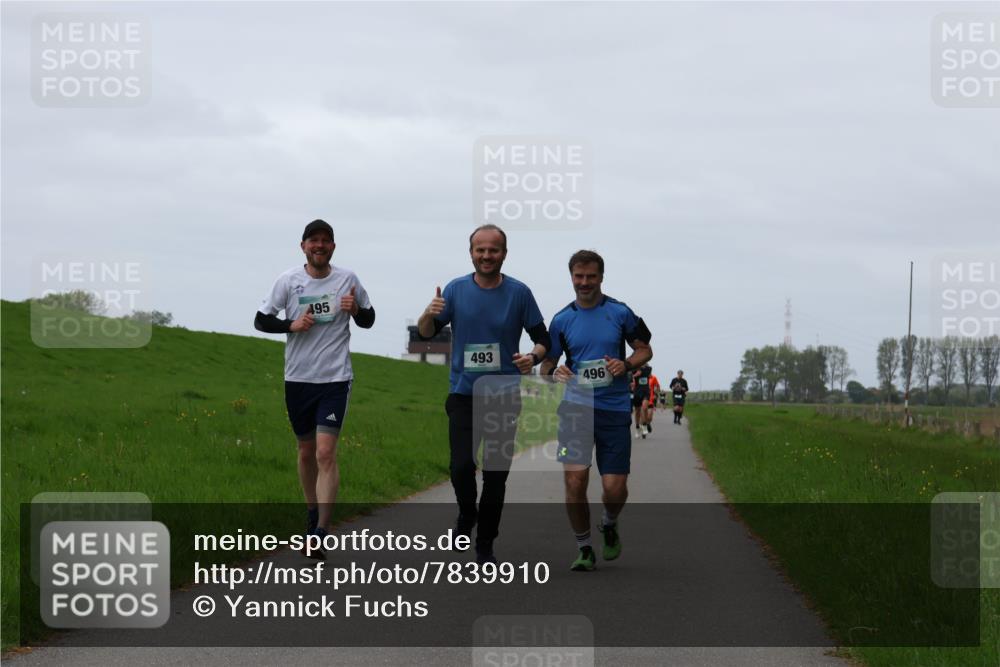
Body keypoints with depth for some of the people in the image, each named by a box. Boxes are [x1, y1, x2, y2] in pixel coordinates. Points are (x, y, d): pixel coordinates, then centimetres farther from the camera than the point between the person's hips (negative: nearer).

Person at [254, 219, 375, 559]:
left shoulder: (347, 279, 1)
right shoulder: (288, 280, 1)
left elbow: (368, 321, 11)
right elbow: (260, 320, 4)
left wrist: (356, 309, -11)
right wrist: (291, 324, -13)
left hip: (335, 378, -2)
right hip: (297, 378, 2)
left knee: (325, 452, -13)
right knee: (306, 450, 13)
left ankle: (320, 535, -16)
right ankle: (312, 514, 34)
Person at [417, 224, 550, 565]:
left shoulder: (519, 293, -1)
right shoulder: (456, 290, 2)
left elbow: (543, 338, 5)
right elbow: (426, 333, 2)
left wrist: (533, 357, -17)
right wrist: (429, 315, -21)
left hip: (505, 396, 0)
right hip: (463, 393, 0)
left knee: (496, 474, 2)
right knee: (462, 466, -12)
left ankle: (485, 547, 14)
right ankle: (466, 514, 19)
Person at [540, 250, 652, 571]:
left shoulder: (620, 313, 2)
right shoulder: (561, 320, 6)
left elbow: (645, 350, 10)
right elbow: (546, 365, 13)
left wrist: (625, 365, -10)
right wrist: (555, 371, -11)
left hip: (614, 411, 0)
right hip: (576, 407, 0)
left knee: (615, 487, -3)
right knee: (574, 480, -13)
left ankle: (609, 526, 32)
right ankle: (584, 549, 5)